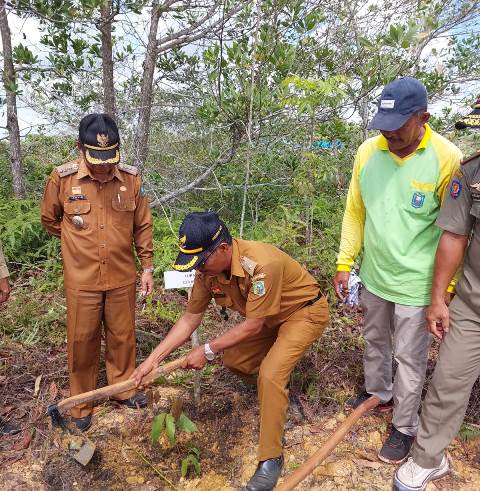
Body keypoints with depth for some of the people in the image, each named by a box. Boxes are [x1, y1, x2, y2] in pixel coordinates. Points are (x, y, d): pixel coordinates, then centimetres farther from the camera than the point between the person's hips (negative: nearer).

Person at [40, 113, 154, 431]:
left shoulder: (131, 178, -7)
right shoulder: (62, 178, -11)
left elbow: (143, 226, 3)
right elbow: (50, 220, 6)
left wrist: (148, 267, 4)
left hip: (122, 277, 1)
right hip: (82, 280, -1)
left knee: (122, 336, 15)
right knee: (82, 341, 12)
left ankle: (124, 389, 38)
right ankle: (82, 404, 32)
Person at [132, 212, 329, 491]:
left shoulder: (260, 264, -39)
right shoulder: (208, 269, -16)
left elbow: (252, 326, -28)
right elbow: (190, 319, -6)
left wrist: (208, 350, -20)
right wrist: (154, 358, -10)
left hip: (305, 311, -7)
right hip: (269, 318, 7)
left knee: (270, 374, -22)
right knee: (234, 361, 4)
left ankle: (271, 459, -3)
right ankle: (276, 390, 33)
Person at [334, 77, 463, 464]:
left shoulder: (447, 159, -18)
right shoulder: (368, 151, -6)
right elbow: (355, 211, 2)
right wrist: (345, 264, 2)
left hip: (416, 283, -4)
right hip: (373, 276, 5)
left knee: (409, 357, 11)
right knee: (375, 340, 24)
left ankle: (405, 427, 34)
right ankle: (379, 393, 51)